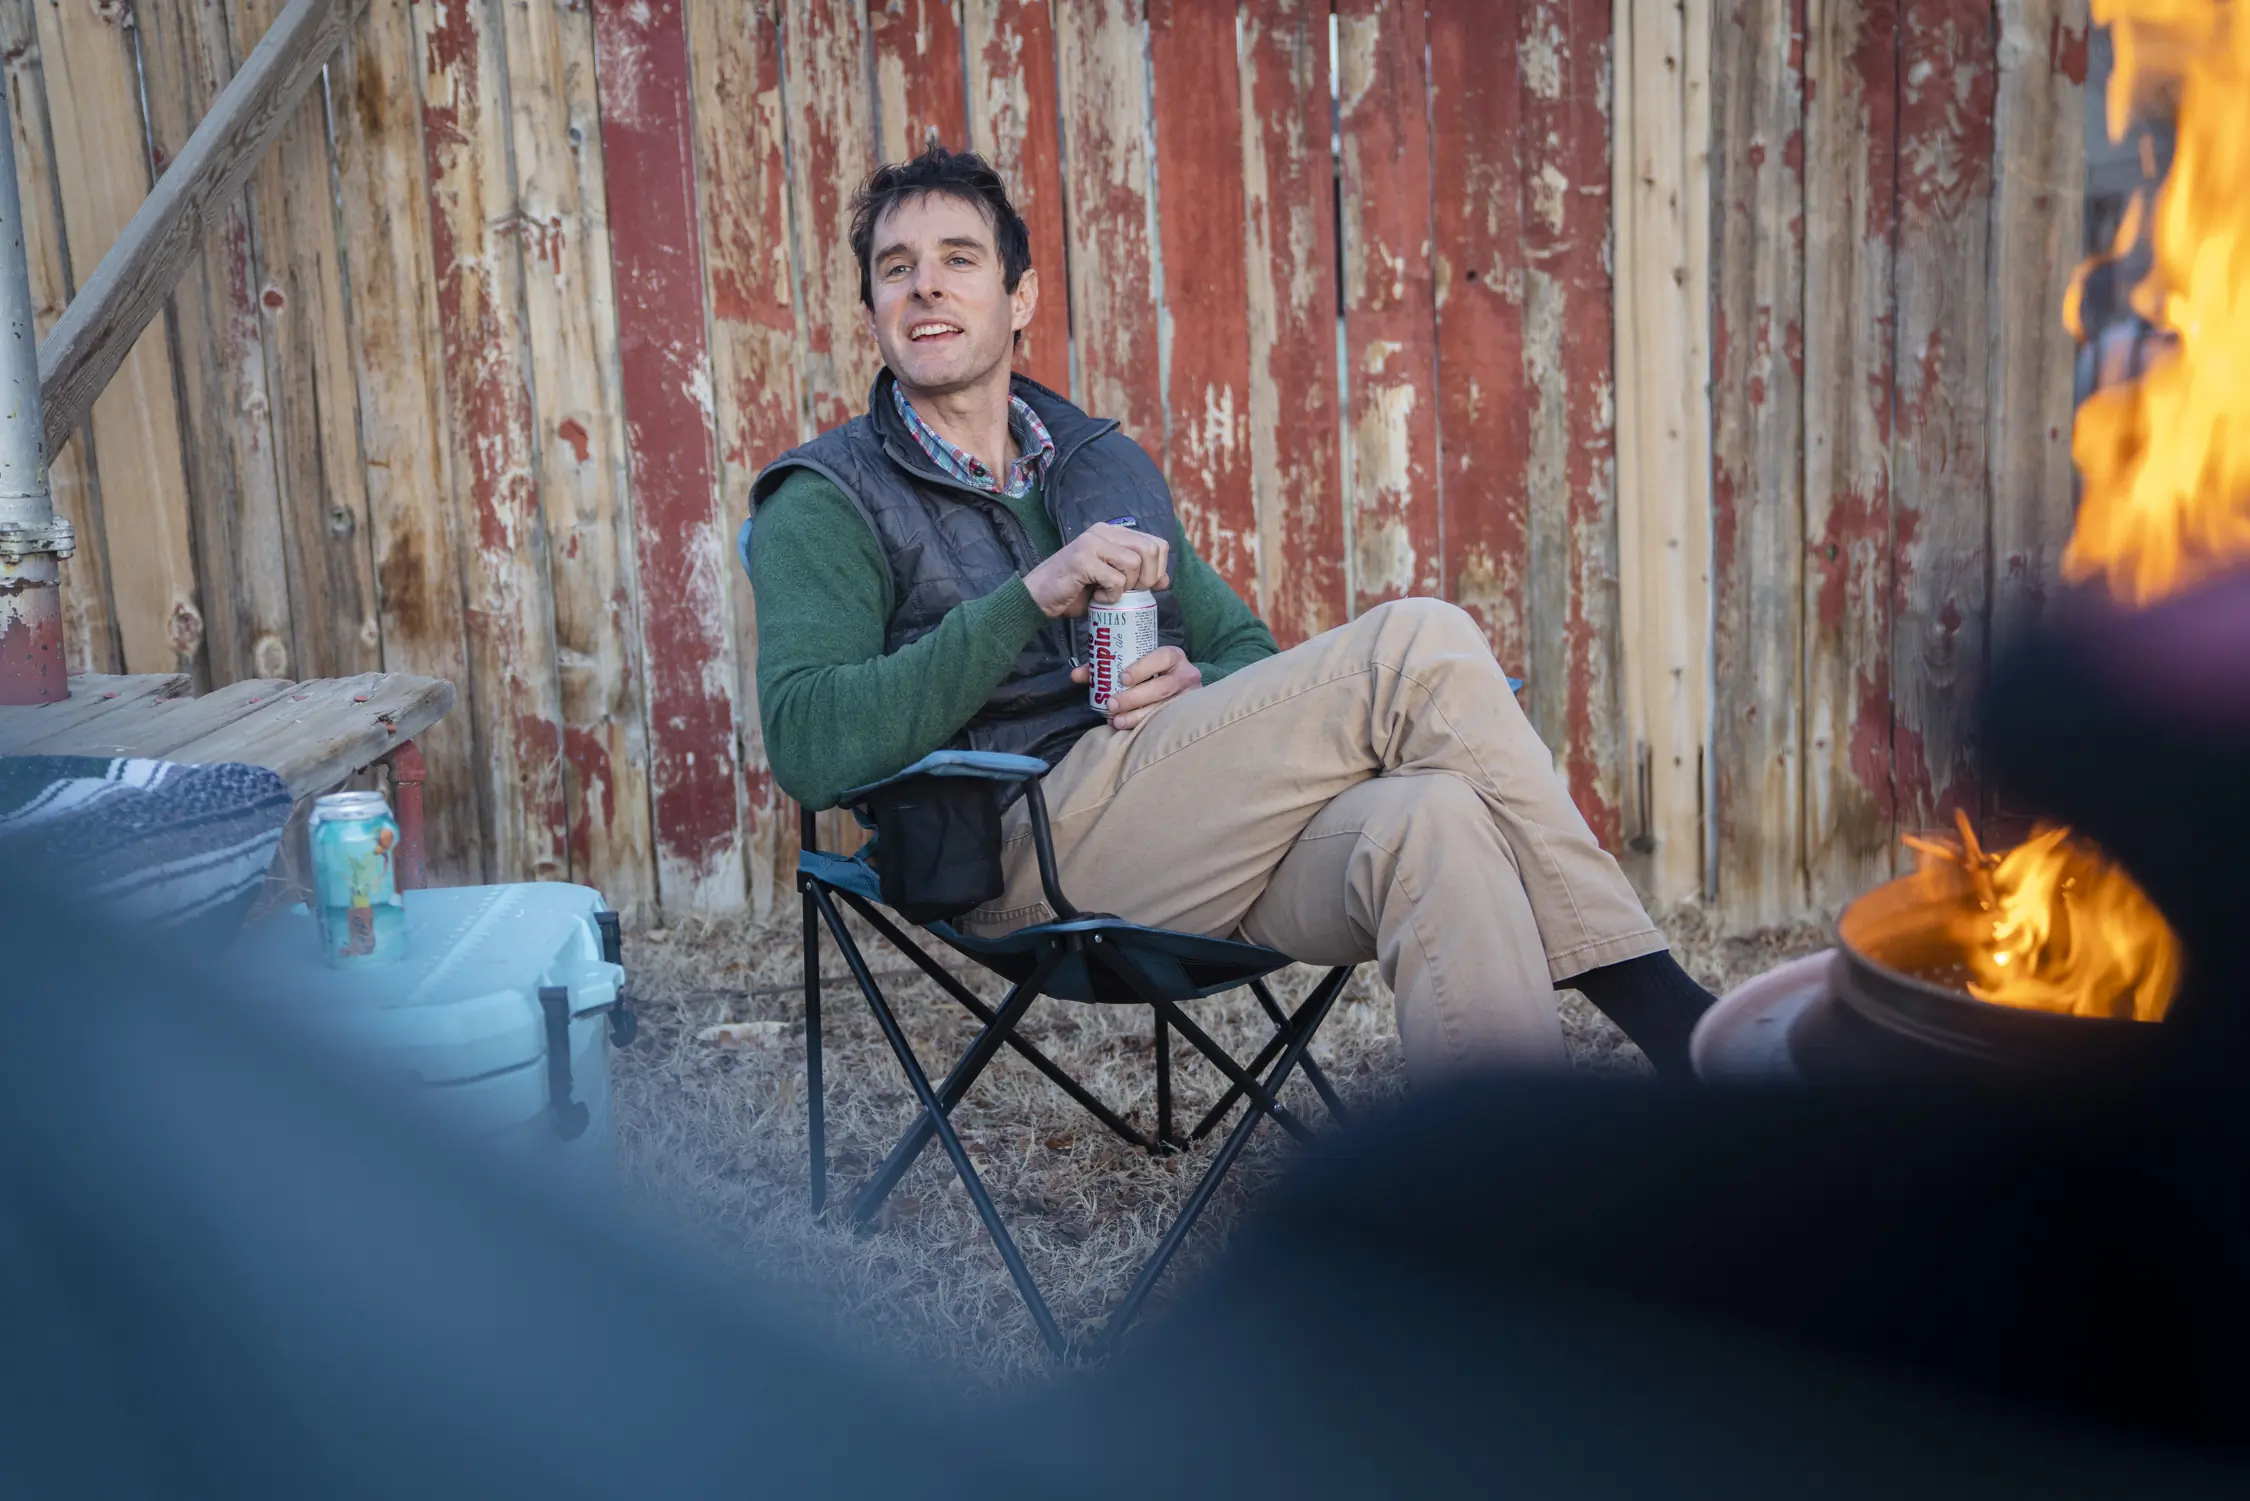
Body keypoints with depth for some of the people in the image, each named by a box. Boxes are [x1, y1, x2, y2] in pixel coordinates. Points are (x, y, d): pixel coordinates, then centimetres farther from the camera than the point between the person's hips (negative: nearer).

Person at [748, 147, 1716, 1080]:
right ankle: (1669, 1017, -17)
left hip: (1200, 834, 6)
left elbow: (1249, 649, 25)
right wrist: (1031, 597, -17)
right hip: (1030, 849, -5)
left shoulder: (1109, 464, 24)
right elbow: (809, 749, -11)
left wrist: (1202, 685, -2)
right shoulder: (827, 503, 5)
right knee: (1417, 645, -21)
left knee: (1430, 819, -31)